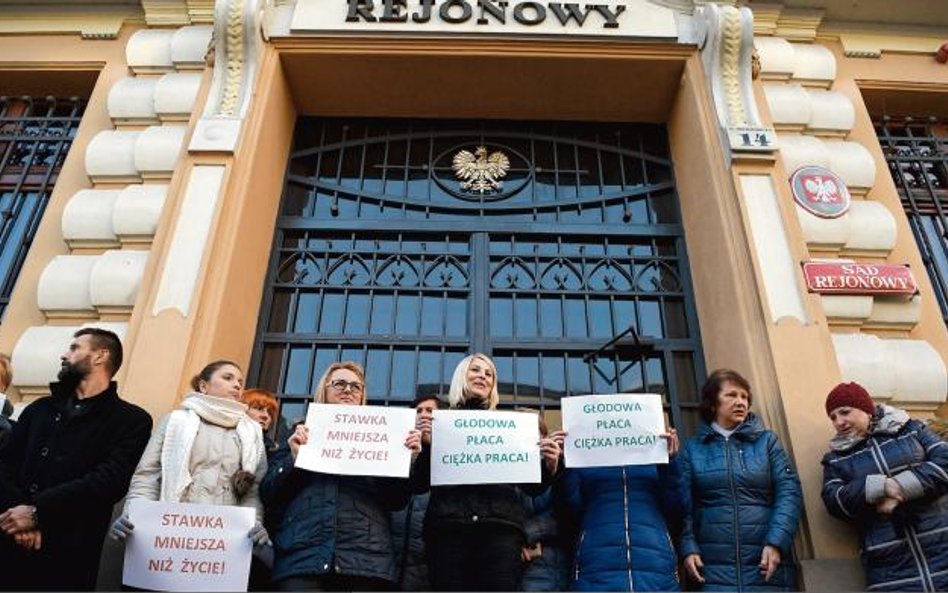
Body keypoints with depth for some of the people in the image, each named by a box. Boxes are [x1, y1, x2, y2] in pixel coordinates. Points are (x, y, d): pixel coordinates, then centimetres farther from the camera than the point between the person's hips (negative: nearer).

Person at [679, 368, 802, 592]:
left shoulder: (767, 440, 9)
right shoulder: (692, 448, 7)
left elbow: (789, 491, 1)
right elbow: (683, 503, 3)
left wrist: (776, 542, -12)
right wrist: (688, 548, -11)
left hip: (766, 565, 1)